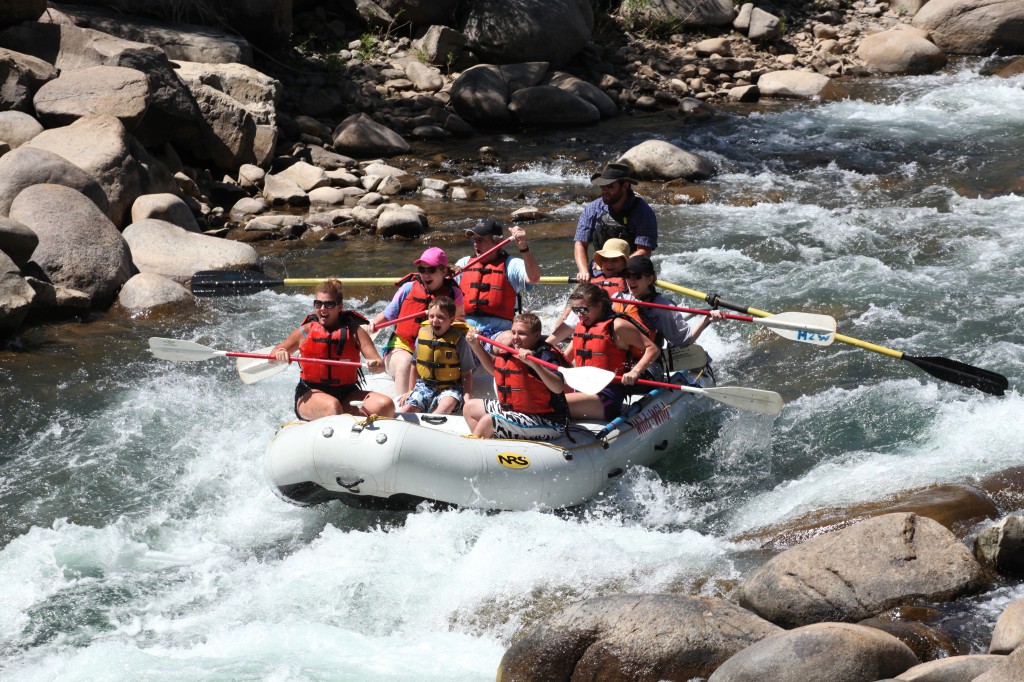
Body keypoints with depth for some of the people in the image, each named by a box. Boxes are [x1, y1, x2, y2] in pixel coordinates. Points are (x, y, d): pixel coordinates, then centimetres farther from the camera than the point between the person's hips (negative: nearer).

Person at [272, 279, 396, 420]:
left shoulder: (355, 331, 3)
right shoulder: (306, 331, 4)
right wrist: (279, 355, -12)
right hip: (311, 394, -2)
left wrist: (376, 366, -30)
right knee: (332, 405, -37)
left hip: (347, 394, 2)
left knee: (385, 405, -24)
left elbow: (381, 365, -5)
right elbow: (272, 357, 12)